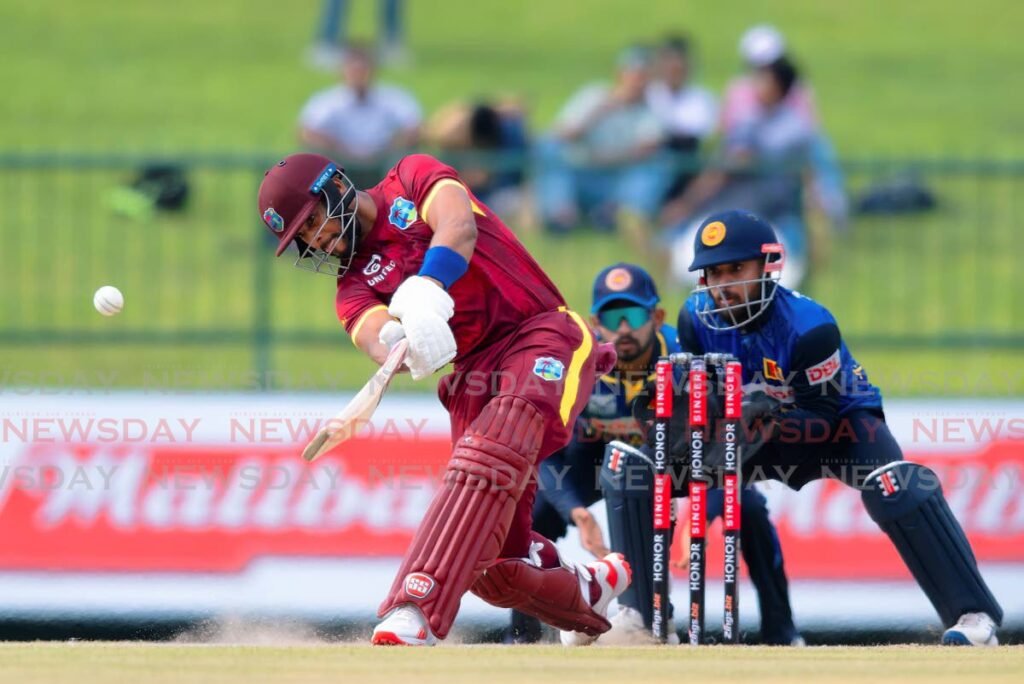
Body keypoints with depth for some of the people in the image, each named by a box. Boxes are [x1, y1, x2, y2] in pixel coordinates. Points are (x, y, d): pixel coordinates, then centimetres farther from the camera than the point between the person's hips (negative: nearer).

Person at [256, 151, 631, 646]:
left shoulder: (413, 180, 7)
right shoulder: (353, 287, 15)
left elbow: (459, 227, -16)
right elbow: (378, 342, -8)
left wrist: (426, 290, -35)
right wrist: (396, 342, -33)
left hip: (546, 333, -6)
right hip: (476, 375, 6)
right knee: (493, 566, -5)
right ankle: (588, 592, 25)